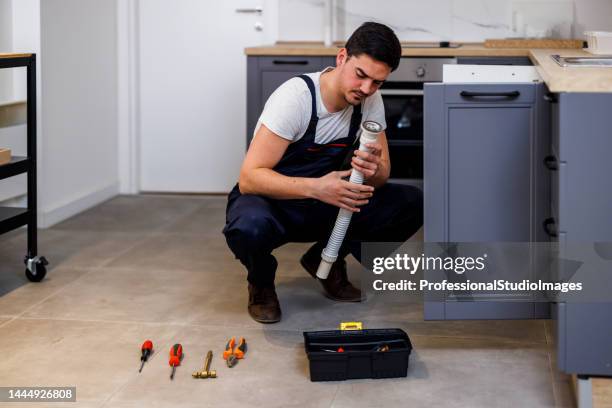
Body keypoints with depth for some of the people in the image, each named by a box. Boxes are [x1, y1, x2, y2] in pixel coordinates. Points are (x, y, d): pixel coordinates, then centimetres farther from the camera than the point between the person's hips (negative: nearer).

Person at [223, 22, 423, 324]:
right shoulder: (296, 96, -26)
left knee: (411, 204, -14)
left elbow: (382, 177, -5)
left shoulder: (370, 101, -8)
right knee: (248, 228, -42)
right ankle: (261, 282, -4)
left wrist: (373, 171, -31)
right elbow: (250, 177, -29)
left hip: (323, 205, 5)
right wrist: (315, 187, -45)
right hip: (270, 199, -5)